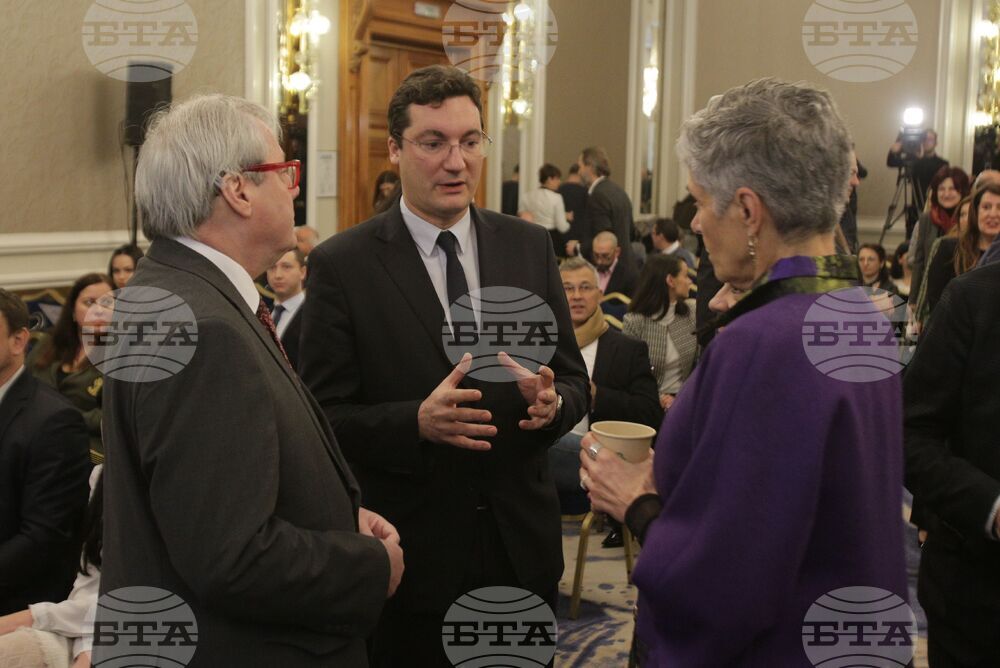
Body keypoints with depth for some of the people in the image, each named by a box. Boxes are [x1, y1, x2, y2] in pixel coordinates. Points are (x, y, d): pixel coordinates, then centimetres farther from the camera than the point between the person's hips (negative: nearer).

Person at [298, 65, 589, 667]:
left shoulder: (530, 247, 3)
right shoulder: (342, 265, -8)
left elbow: (575, 381, 6)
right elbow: (324, 416, -10)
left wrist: (552, 402, -17)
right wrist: (416, 422, -26)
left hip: (522, 547, 4)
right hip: (410, 556, -3)